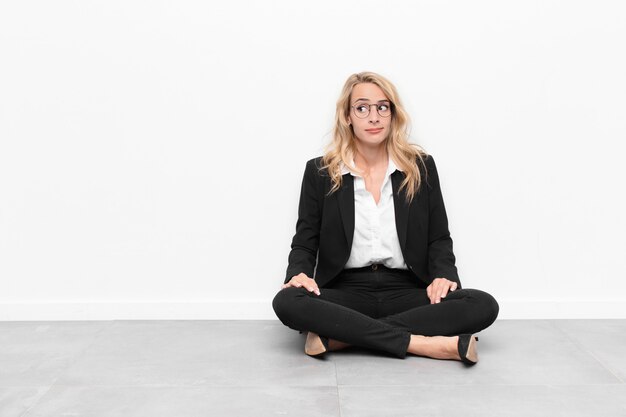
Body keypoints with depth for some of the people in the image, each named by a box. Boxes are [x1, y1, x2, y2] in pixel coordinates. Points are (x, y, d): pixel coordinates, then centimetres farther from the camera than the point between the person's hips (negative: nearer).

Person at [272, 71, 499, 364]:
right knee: (287, 302, -32)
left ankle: (337, 336, -29)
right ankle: (424, 343, -32)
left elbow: (439, 238, 11)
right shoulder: (320, 172, 6)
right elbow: (304, 243, 7)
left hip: (406, 292, 2)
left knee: (483, 306, -25)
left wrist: (444, 275, -10)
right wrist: (299, 274, -16)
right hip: (346, 292, -1)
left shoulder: (420, 167, 8)